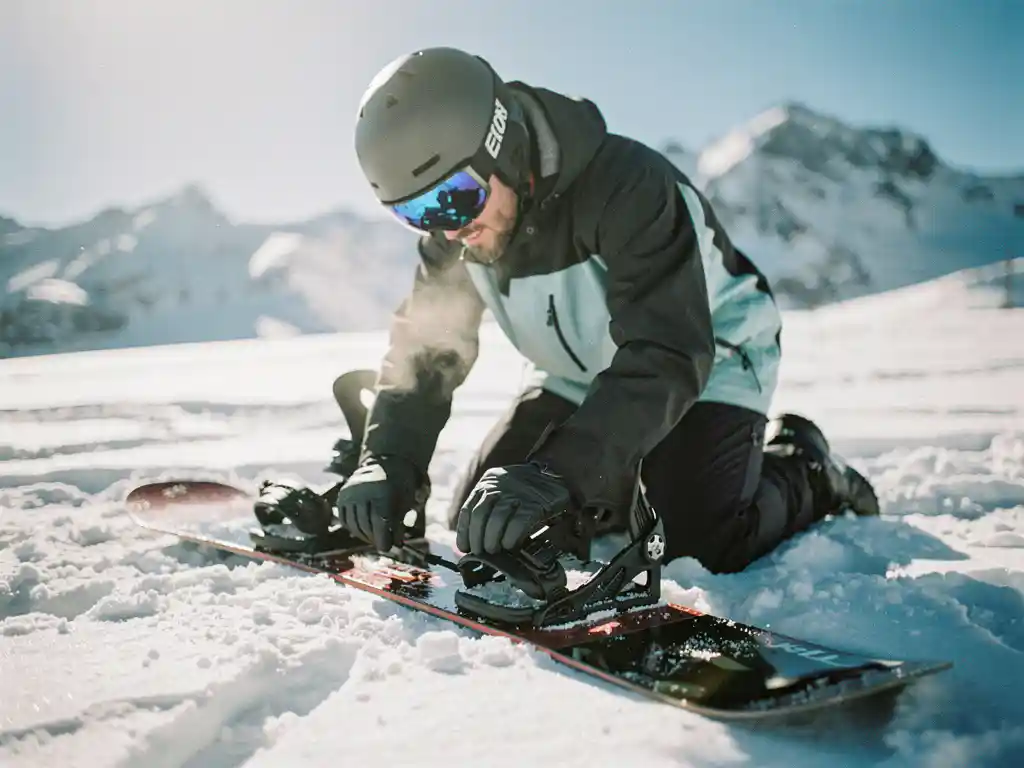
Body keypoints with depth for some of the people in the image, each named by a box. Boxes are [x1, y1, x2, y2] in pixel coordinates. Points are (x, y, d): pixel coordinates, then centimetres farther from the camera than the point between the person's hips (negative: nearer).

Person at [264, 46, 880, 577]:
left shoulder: (628, 186, -36)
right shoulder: (453, 226, -14)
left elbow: (666, 358, -42)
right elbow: (424, 347, -9)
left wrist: (558, 475, -52)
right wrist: (389, 461, -26)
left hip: (706, 363, -6)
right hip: (580, 379, 6)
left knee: (702, 544, -24)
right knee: (478, 528, -2)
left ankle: (804, 473, 9)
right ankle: (630, 490, 21)